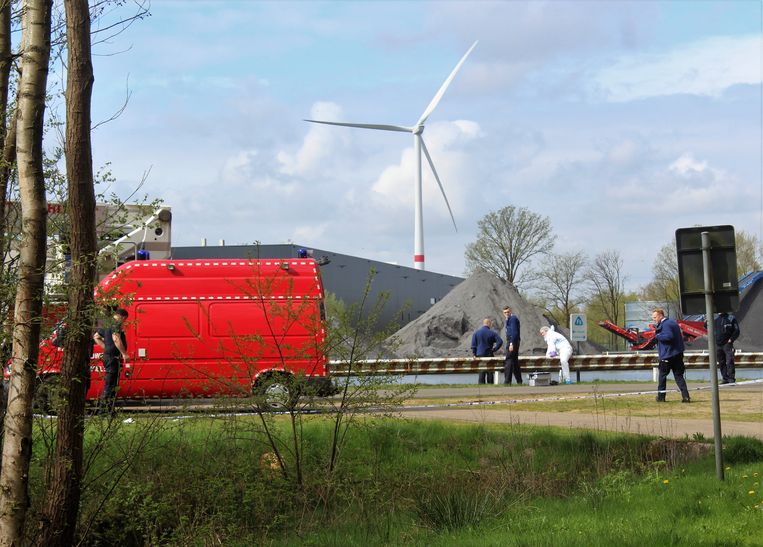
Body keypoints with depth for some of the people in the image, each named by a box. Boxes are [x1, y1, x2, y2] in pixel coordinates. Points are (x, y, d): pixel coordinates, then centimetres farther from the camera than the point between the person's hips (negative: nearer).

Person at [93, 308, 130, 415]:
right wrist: (124, 353, -23)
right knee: (112, 384, -8)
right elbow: (116, 339, -27)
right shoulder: (116, 324, -12)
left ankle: (102, 409, 20)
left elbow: (96, 336, 26)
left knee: (108, 384, 16)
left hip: (107, 355, 10)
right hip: (114, 357, -10)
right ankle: (108, 411, -10)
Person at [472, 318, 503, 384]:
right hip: (489, 355, -2)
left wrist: (474, 354, 6)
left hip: (479, 355, 2)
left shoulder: (476, 332, 2)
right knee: (490, 372, 6)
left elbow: (473, 345, 0)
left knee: (481, 372, 4)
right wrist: (494, 349, -4)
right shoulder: (492, 333, -4)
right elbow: (500, 342, -14)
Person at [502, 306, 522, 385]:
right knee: (515, 362, 14)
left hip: (512, 342, -11)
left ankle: (507, 381, -17)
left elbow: (514, 332, -19)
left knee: (508, 362, -13)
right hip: (512, 342, 11)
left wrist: (511, 344, -24)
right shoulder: (510, 319, 22)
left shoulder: (513, 318, -10)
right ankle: (519, 381, 17)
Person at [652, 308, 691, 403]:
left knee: (662, 375, 7)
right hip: (678, 354, 9)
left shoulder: (665, 325, -15)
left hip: (667, 355, -8)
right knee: (679, 376, 6)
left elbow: (668, 336, -29)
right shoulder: (673, 322, 16)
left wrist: (657, 335, -15)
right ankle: (686, 396, -5)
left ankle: (661, 396, 13)